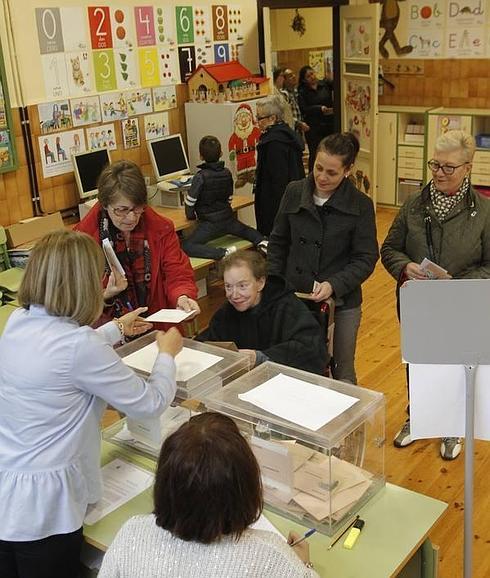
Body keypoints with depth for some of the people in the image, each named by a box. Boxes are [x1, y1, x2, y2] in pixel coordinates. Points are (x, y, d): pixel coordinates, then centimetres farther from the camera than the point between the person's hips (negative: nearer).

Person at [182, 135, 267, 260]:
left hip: (209, 224, -7)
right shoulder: (227, 173, 2)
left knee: (186, 247, -16)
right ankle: (261, 241, 8)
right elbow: (229, 199, 12)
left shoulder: (200, 177, -16)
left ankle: (224, 253, -30)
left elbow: (190, 202, -10)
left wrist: (191, 215, 8)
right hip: (228, 220, 7)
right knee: (245, 230, 37)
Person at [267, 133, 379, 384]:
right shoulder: (294, 193, 0)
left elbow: (366, 259, -8)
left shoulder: (360, 205, -7)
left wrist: (334, 285, -22)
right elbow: (278, 243, 9)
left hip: (341, 301, -2)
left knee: (343, 372, 12)